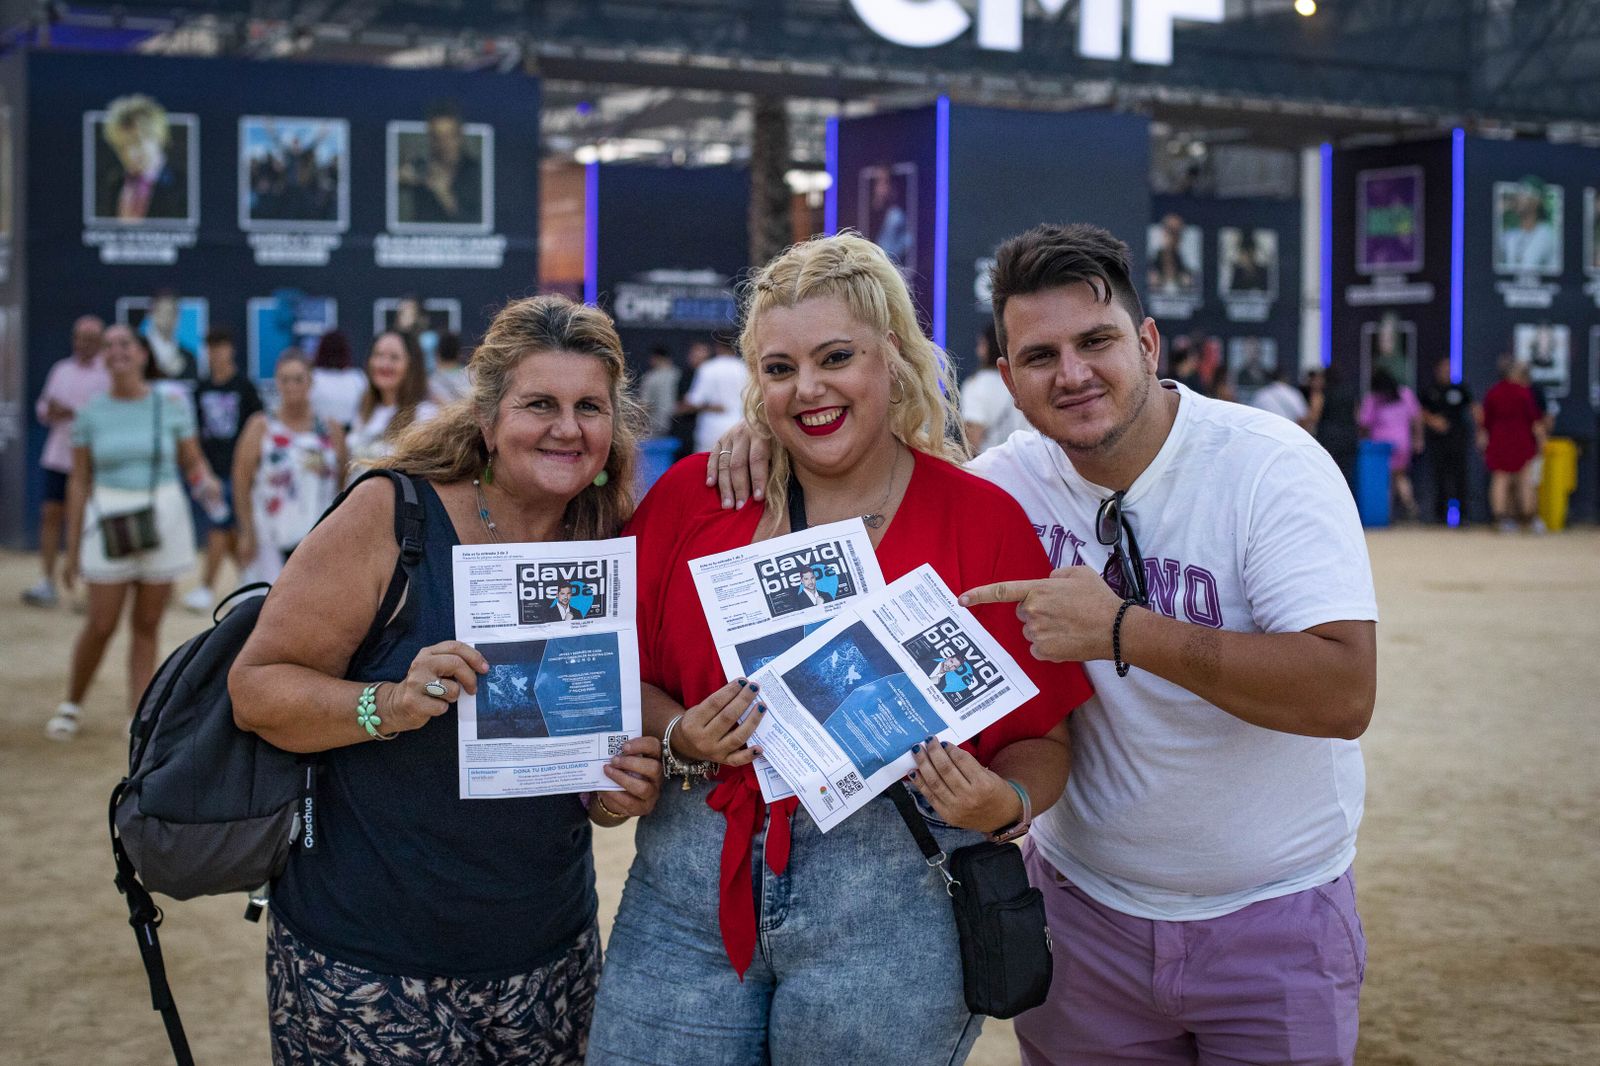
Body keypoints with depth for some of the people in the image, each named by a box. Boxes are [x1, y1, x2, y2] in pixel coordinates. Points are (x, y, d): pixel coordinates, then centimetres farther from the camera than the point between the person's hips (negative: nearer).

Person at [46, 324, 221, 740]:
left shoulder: (172, 404, -1)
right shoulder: (90, 414, 0)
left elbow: (193, 461, 6)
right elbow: (79, 483, 4)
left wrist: (207, 482, -19)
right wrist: (72, 549, 3)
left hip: (164, 517, 0)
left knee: (147, 624, 6)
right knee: (101, 625, 1)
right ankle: (71, 706, 25)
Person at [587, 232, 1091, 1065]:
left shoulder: (982, 520, -1)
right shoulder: (693, 496, 5)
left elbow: (1040, 739, 1)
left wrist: (1002, 804, -19)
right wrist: (679, 737, -10)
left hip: (894, 899, -2)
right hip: (690, 888, 2)